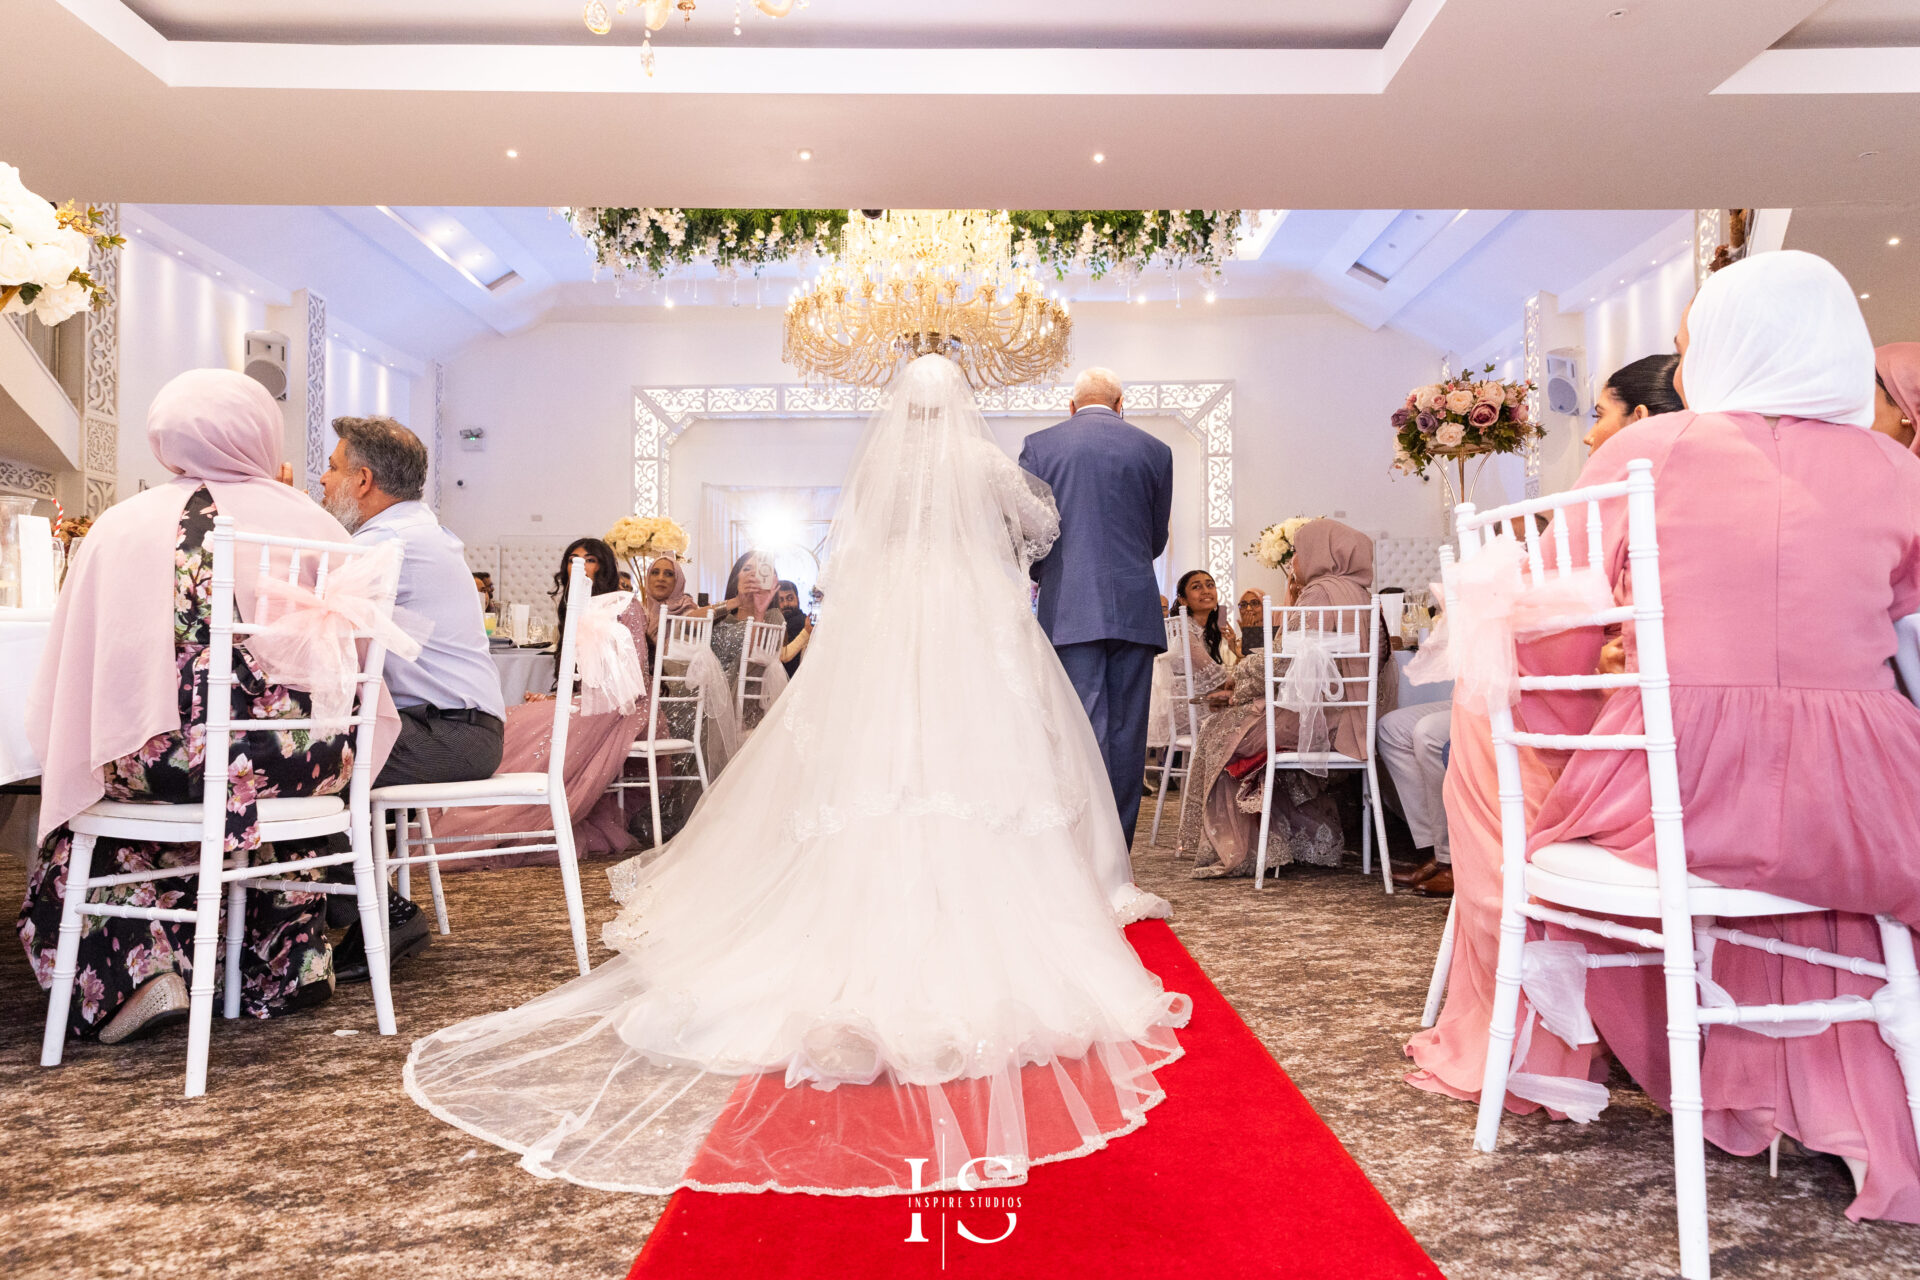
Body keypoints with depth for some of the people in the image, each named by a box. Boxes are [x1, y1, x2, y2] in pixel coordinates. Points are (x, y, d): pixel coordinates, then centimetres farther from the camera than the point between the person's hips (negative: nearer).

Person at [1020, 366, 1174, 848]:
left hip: (1070, 609, -1)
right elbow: (1158, 537, 17)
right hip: (1136, 608, 1)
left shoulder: (1039, 445, 5)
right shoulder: (1154, 451, 9)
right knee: (1127, 734, 6)